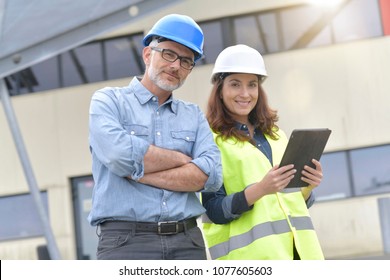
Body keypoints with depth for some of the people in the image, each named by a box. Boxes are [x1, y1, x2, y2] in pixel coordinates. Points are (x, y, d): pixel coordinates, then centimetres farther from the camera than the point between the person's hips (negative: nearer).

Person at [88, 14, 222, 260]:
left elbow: (211, 175, -1)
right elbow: (119, 153, -14)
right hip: (126, 242, -3)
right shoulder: (109, 100, 7)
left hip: (188, 242, 4)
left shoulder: (194, 115, 17)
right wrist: (181, 158, 0)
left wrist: (137, 172, -7)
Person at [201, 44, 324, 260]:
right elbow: (215, 210, -9)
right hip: (252, 257, -6)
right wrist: (261, 189, -23)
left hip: (298, 250, 6)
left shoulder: (276, 136, 16)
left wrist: (308, 187, -2)